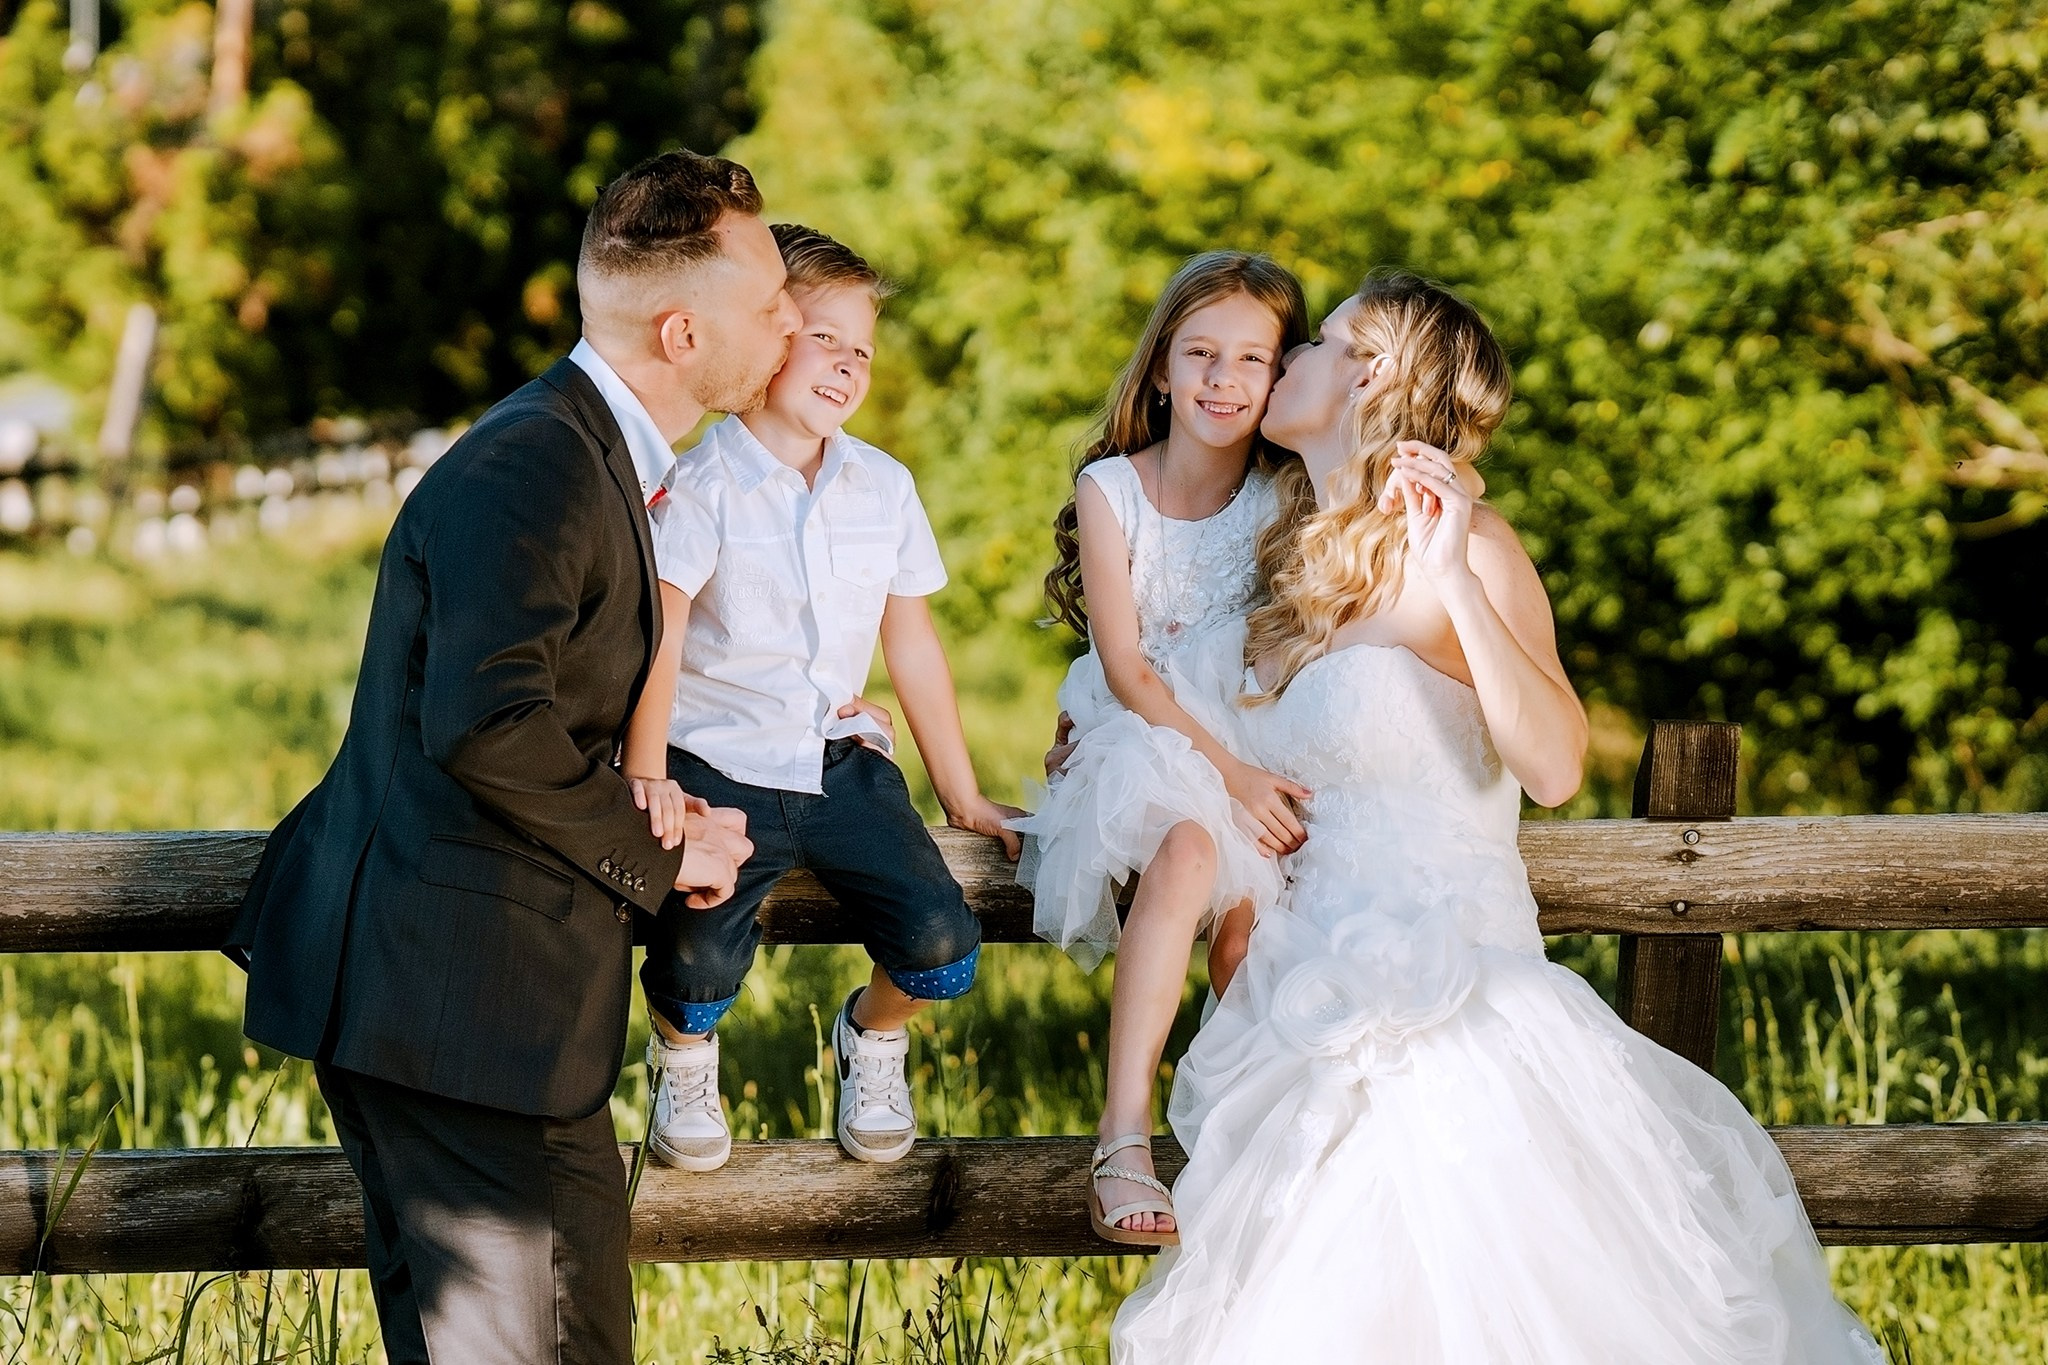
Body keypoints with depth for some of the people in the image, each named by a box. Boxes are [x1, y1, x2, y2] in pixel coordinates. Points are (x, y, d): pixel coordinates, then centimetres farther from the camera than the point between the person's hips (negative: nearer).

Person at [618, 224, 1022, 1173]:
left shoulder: (885, 488, 9)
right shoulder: (700, 483, -7)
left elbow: (913, 645, 16)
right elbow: (657, 642, -15)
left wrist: (963, 798, 18)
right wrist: (647, 775, -29)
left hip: (841, 761, 4)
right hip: (719, 764, -4)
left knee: (942, 948, -17)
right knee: (699, 960, -27)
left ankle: (874, 1032, 20)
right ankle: (683, 1055, 11)